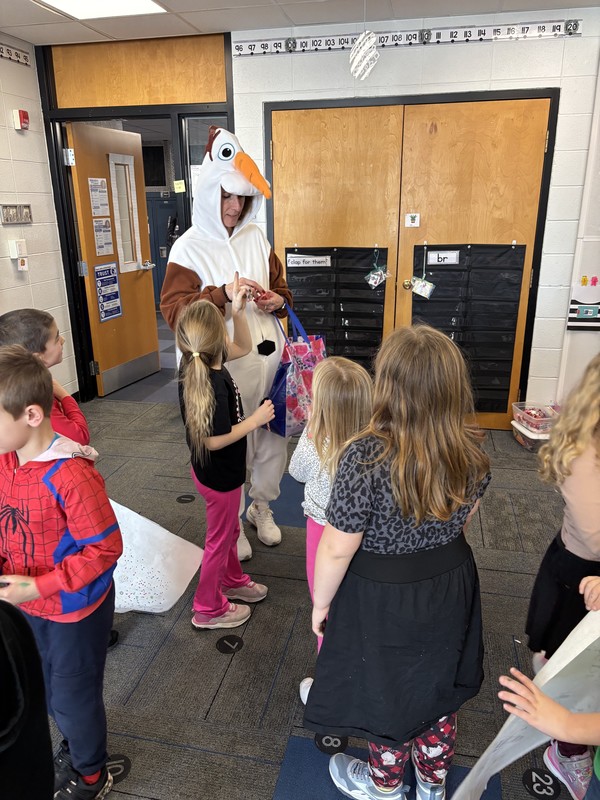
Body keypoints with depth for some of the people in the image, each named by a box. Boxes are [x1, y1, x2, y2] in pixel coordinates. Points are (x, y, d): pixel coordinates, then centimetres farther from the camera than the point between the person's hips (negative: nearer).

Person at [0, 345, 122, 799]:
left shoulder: (71, 476, -32)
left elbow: (106, 549, -26)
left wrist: (38, 587, -26)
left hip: (75, 609, -7)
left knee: (73, 697, 16)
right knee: (49, 689, 28)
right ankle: (74, 747, 58)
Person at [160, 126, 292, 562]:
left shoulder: (256, 237, 9)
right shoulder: (189, 247, -5)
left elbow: (281, 286, 19)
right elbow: (173, 309, -12)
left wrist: (278, 300, -4)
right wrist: (222, 294, -23)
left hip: (267, 355, 5)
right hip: (224, 363, -4)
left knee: (273, 434, 12)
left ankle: (262, 506, 36)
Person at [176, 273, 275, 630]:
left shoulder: (195, 362, -8)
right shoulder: (215, 385, -34)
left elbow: (243, 347, 6)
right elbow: (214, 440, -28)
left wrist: (239, 311, -7)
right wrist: (255, 420, -22)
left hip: (217, 471, 9)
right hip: (220, 476, -9)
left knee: (230, 529, 28)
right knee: (220, 539, 12)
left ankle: (233, 580, 51)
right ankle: (208, 608, 32)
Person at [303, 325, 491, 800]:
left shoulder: (366, 456, -32)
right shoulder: (471, 448, -13)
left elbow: (337, 550, -23)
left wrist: (321, 602, -5)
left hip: (385, 600, -5)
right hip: (451, 585, 5)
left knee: (386, 693, 21)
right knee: (439, 686, 27)